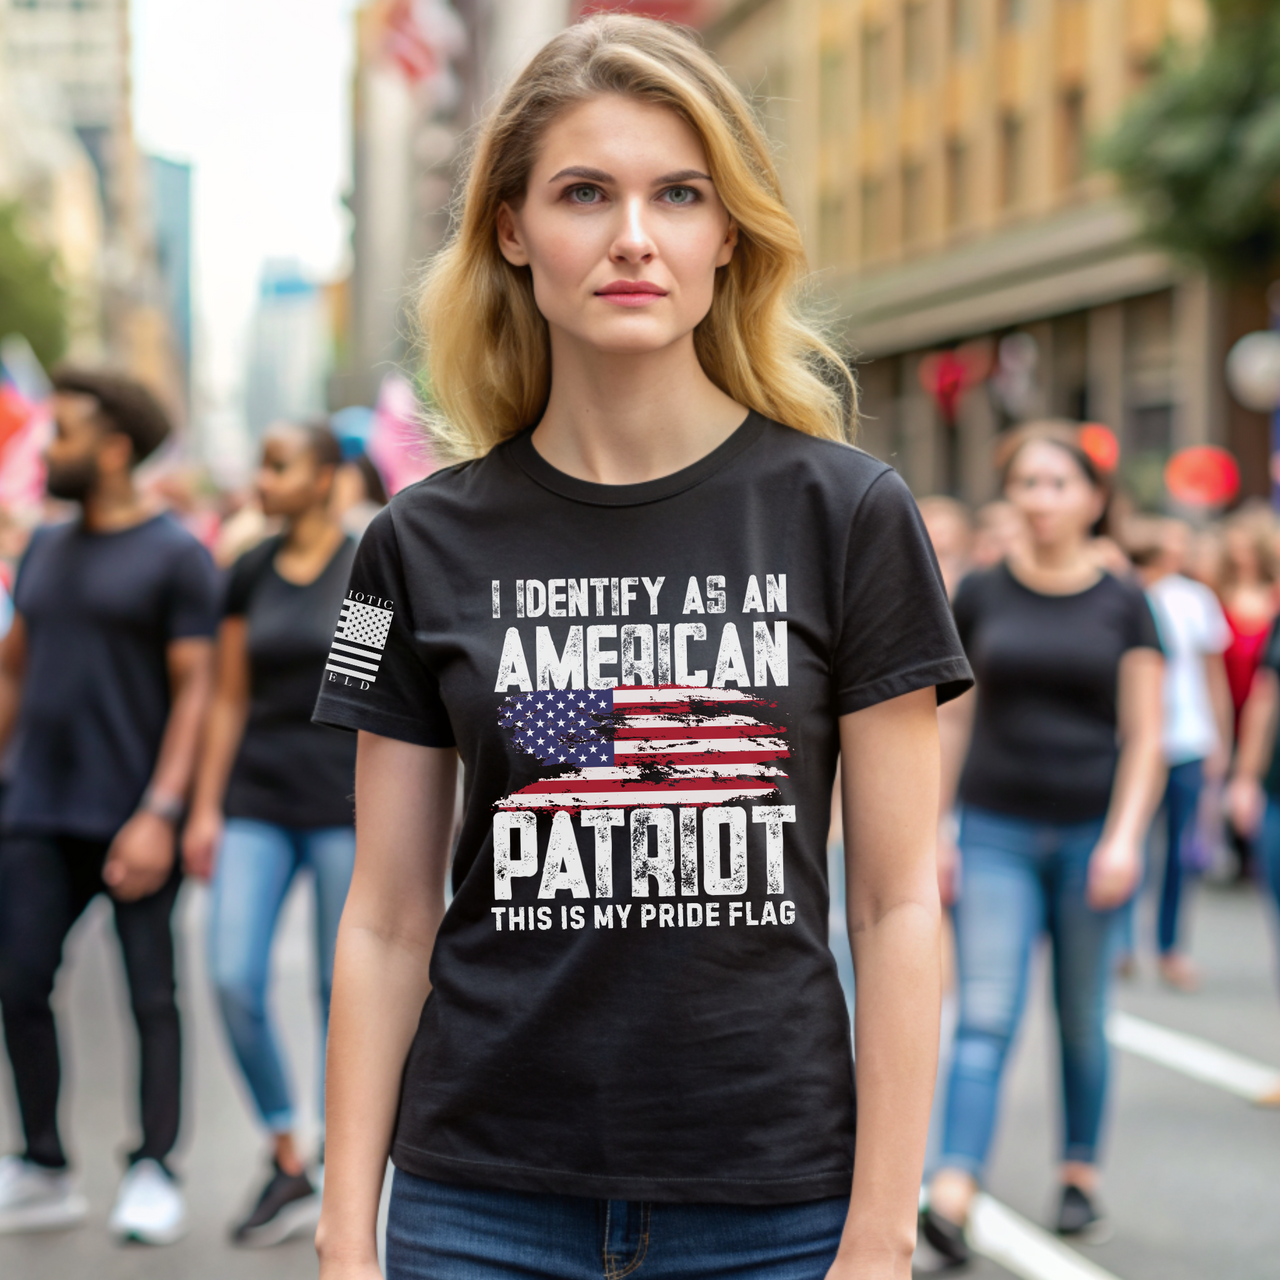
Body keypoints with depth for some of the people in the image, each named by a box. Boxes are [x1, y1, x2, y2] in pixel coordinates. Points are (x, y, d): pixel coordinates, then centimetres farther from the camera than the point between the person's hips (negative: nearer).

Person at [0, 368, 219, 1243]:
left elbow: (195, 692, -9)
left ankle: (154, 1176, 9)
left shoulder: (176, 556, -4)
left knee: (150, 994, 1)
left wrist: (161, 815, -17)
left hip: (133, 817, -6)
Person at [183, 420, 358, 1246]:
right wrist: (206, 808, 7)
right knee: (234, 978, -8)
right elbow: (229, 699, 12)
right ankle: (288, 1169, 8)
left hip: (344, 799, -4)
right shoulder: (250, 575, 9)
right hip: (258, 797, 4)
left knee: (342, 989, 1)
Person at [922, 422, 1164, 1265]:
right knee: (985, 1016, -10)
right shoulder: (980, 596, 3)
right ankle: (952, 1197, -18)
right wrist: (933, 830, 4)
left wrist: (1125, 837, -10)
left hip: (1092, 836, 0)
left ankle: (1081, 1177, 26)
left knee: (1083, 1021, 10)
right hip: (995, 832, 0)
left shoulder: (1122, 605, 2)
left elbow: (1145, 736, 1)